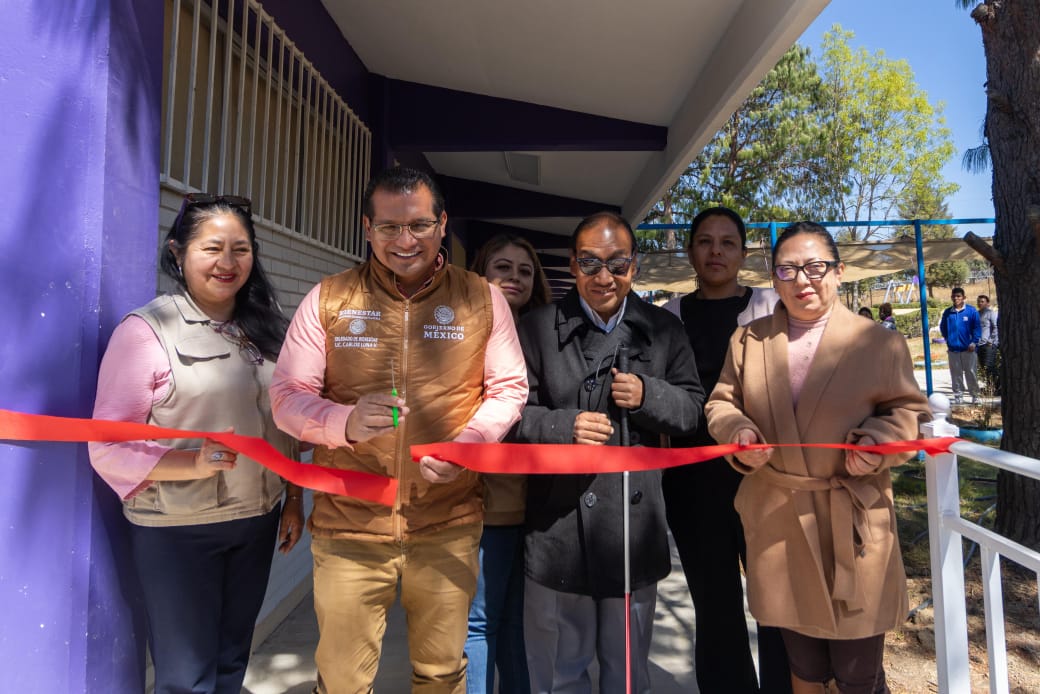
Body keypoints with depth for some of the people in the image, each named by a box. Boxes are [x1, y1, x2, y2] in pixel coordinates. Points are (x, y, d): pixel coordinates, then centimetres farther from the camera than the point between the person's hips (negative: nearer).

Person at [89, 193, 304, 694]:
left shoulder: (264, 327, 4)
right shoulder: (146, 329, -13)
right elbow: (108, 447, -14)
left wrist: (293, 500, 9)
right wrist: (193, 463, -28)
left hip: (258, 522, 5)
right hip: (177, 531, -5)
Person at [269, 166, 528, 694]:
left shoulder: (482, 298, 1)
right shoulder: (328, 298, -1)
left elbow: (509, 387, 5)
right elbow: (288, 395, -1)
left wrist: (467, 442, -13)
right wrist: (347, 422, -21)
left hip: (449, 526, 1)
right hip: (348, 524, 0)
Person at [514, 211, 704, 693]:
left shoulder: (664, 330, 6)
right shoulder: (537, 329, -1)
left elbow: (692, 407, 6)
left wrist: (647, 395, -13)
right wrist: (565, 425, -20)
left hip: (633, 525, 2)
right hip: (558, 528, -1)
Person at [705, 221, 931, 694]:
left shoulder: (879, 342, -2)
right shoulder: (748, 339, 5)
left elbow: (909, 411, 3)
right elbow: (721, 403, 8)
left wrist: (877, 443, -16)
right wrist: (738, 432, -12)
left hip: (853, 526, -2)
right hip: (776, 523, 2)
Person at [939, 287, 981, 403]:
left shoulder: (971, 311, -5)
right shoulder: (947, 312, 3)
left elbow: (977, 327, -5)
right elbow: (943, 327, 14)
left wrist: (974, 342, -13)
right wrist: (948, 340, 5)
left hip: (968, 349, -2)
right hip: (953, 349, 3)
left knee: (970, 372, 4)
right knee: (956, 374, 8)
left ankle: (975, 395, 15)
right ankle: (958, 395, 16)